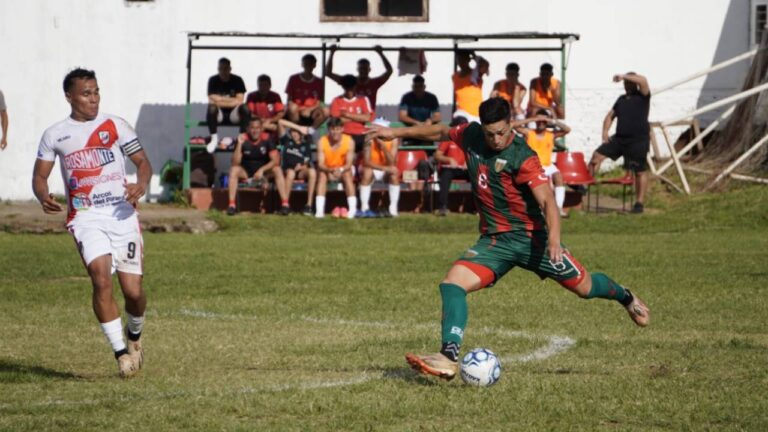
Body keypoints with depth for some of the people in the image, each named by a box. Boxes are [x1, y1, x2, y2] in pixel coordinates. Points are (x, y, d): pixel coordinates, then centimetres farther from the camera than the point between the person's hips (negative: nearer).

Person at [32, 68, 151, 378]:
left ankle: (135, 334, 32)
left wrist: (141, 185, -15)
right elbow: (40, 175, 13)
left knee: (133, 290, -2)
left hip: (122, 214, 1)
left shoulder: (115, 126, 6)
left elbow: (142, 161, 8)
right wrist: (43, 196, -10)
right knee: (101, 278, -24)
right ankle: (120, 352, -17)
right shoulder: (55, 135, 8)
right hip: (85, 218, -1)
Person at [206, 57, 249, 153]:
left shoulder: (237, 80, -3)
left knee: (245, 108, -31)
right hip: (219, 115, 0)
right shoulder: (213, 80, -4)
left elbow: (239, 101, -11)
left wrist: (221, 99, -12)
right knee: (211, 108, -34)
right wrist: (230, 100, -13)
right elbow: (212, 100, -13)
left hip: (234, 114, 0)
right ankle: (214, 138, -28)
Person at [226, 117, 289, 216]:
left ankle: (285, 204, -29)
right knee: (234, 170, -30)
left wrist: (262, 170, -28)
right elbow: (235, 163, -21)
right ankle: (232, 204, -31)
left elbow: (276, 160, -15)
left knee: (277, 170, -27)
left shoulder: (266, 139, -12)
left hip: (264, 171, 0)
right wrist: (239, 144, -32)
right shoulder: (243, 139, -14)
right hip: (246, 172, 0)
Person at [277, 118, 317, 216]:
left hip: (301, 172, 2)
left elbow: (307, 163, 9)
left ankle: (309, 205, -37)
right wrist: (298, 127, -2)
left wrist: (302, 167, -14)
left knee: (312, 171, -31)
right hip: (287, 170, -2)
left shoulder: (305, 145, 16)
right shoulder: (286, 141, 13)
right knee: (291, 172, -37)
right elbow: (280, 122, 3)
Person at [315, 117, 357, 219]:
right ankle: (319, 210, -36)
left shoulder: (349, 141, -18)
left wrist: (340, 170, -42)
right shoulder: (322, 142, -18)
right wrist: (330, 170, -43)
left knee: (347, 175, -31)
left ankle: (353, 209, -35)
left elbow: (349, 164, -20)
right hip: (326, 170, 0)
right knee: (322, 175, -31)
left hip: (343, 171, 0)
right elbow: (320, 164, -22)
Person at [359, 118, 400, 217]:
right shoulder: (370, 140, -17)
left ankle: (393, 209, -30)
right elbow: (366, 162, -25)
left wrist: (383, 146, -31)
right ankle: (364, 208, -30)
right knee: (367, 171, -33)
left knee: (394, 171, -30)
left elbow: (391, 163, -21)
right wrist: (383, 168, -35)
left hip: (387, 171, 1)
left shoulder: (393, 140, -14)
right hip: (372, 170, -1)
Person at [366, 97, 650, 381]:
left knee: (584, 287, 5)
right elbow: (441, 132, 20)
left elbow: (547, 201, -27)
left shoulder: (522, 157, -19)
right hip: (493, 240, 5)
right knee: (452, 283, -18)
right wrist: (396, 133, 23)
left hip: (530, 237, -5)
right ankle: (449, 359, -28)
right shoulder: (470, 136, -1)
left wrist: (554, 240, -42)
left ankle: (626, 298, 40)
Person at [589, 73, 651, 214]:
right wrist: (605, 131, 7)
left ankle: (639, 203, 3)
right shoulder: (621, 99, 18)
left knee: (640, 171, -2)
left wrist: (623, 76, -17)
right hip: (619, 138, 6)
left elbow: (643, 81, -20)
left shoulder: (642, 96, -1)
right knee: (597, 155, -2)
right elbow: (610, 116, 23)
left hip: (639, 140, -6)